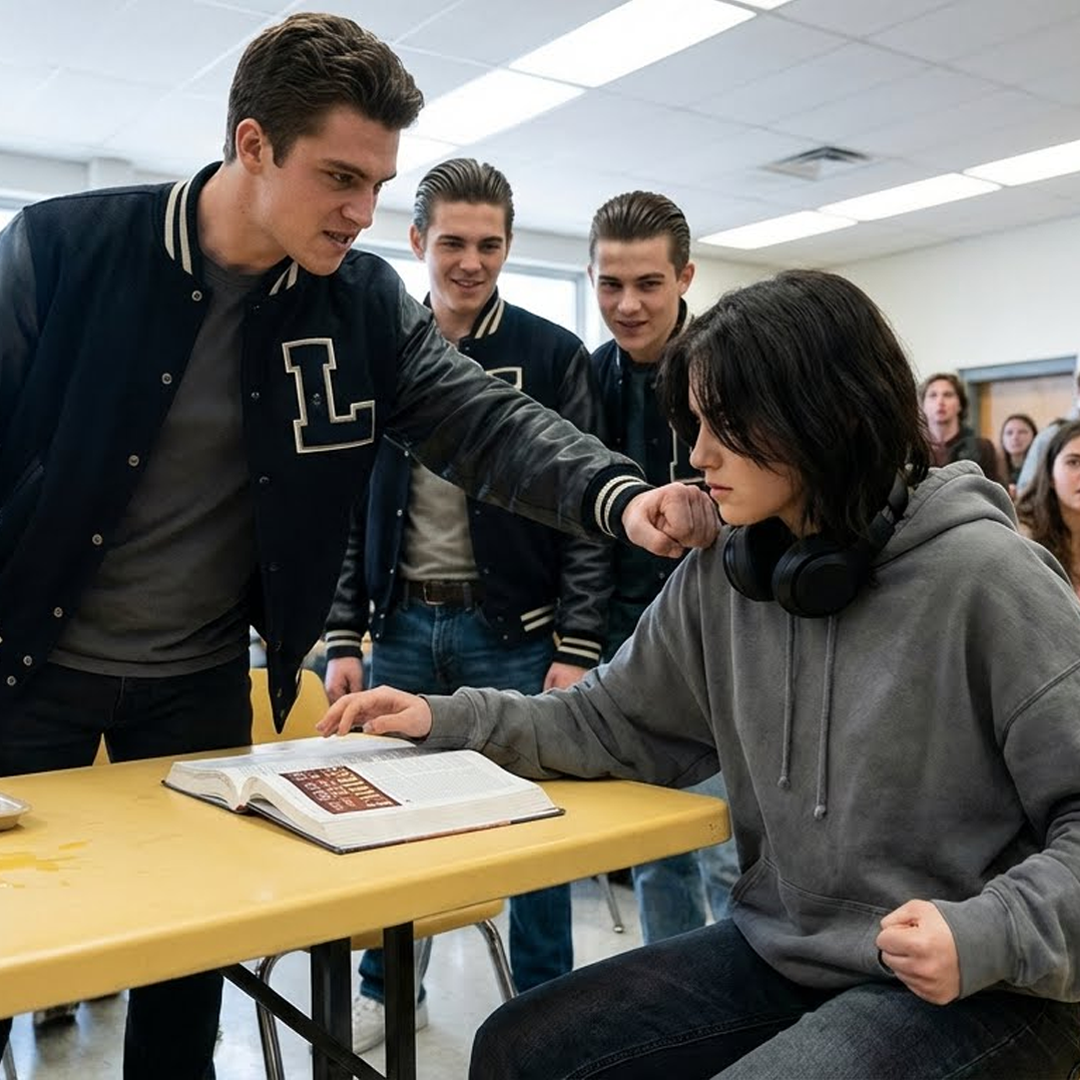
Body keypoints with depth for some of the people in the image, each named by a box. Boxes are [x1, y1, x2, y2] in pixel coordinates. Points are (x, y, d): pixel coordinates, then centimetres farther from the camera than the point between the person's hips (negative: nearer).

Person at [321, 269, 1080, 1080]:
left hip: (979, 989, -5)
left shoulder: (982, 578, -17)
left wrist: (989, 938, -27)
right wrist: (448, 720, -3)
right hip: (779, 953, 6)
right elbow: (617, 723, 7)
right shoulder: (722, 579, 1)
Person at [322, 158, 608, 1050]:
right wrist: (344, 639, 2)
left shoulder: (554, 355, -2)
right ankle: (389, 991, 32)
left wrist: (576, 647, -10)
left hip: (513, 632, -3)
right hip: (402, 626, 3)